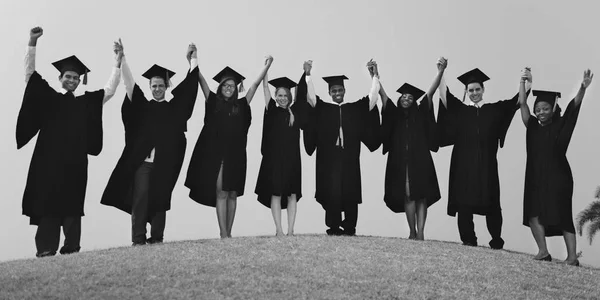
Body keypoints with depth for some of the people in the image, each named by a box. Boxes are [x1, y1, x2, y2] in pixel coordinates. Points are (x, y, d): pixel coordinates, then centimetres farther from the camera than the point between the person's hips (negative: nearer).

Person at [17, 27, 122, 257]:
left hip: (75, 161, 2)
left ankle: (71, 248, 0)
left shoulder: (87, 101, 16)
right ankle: (46, 249, -5)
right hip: (49, 160, -2)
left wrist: (118, 62, 11)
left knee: (72, 206, -1)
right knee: (47, 204, -6)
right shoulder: (48, 97, 11)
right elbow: (30, 74, 4)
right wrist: (32, 43, -7)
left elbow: (109, 90, 18)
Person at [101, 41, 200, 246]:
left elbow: (189, 84, 11)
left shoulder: (174, 107, 12)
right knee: (140, 198, -7)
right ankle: (138, 240, -5)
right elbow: (129, 82, 4)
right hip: (142, 160, -1)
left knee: (160, 201, 3)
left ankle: (157, 240, 8)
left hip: (164, 163, 1)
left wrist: (193, 58, 9)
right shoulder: (142, 105, 11)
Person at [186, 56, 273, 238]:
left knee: (232, 194, 5)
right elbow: (201, 80, 4)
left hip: (236, 155, 2)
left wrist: (267, 66, 14)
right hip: (216, 154, -2)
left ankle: (228, 233, 13)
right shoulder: (213, 102, 7)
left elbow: (255, 84, 14)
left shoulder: (241, 105, 11)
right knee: (221, 193, -5)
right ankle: (223, 234, -4)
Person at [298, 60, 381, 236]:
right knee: (332, 192, -5)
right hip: (329, 157, -1)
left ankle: (349, 227, 6)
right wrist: (307, 75, -11)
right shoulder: (322, 108, 11)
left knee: (350, 192, 0)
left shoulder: (356, 108, 14)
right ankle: (333, 227, 1)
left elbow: (373, 97, 10)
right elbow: (310, 95, 0)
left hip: (350, 157, 1)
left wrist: (375, 76, 3)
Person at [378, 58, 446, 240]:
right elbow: (382, 93, 5)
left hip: (420, 160, 0)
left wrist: (440, 72, -9)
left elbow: (430, 92, 2)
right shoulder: (394, 114, 12)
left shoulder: (420, 113, 12)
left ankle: (420, 233, -5)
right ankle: (412, 232, 2)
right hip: (400, 162, 0)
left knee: (421, 195, -4)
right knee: (408, 196, -3)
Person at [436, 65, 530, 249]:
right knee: (464, 204, -2)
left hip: (486, 165, 0)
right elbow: (445, 96, 1)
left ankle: (497, 242, 14)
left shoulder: (495, 109, 13)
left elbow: (517, 101, 7)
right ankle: (468, 241, 5)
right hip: (464, 165, 0)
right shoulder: (460, 110, 10)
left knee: (491, 204, 4)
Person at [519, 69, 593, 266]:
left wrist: (583, 88, -24)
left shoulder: (560, 125, 2)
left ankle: (572, 256, -1)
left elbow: (574, 105, -10)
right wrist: (522, 81, 2)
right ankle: (543, 251, -6)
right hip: (536, 177, 3)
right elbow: (522, 103, 5)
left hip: (558, 177, -3)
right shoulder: (533, 126, 8)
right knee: (533, 213, -7)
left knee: (562, 216, -2)